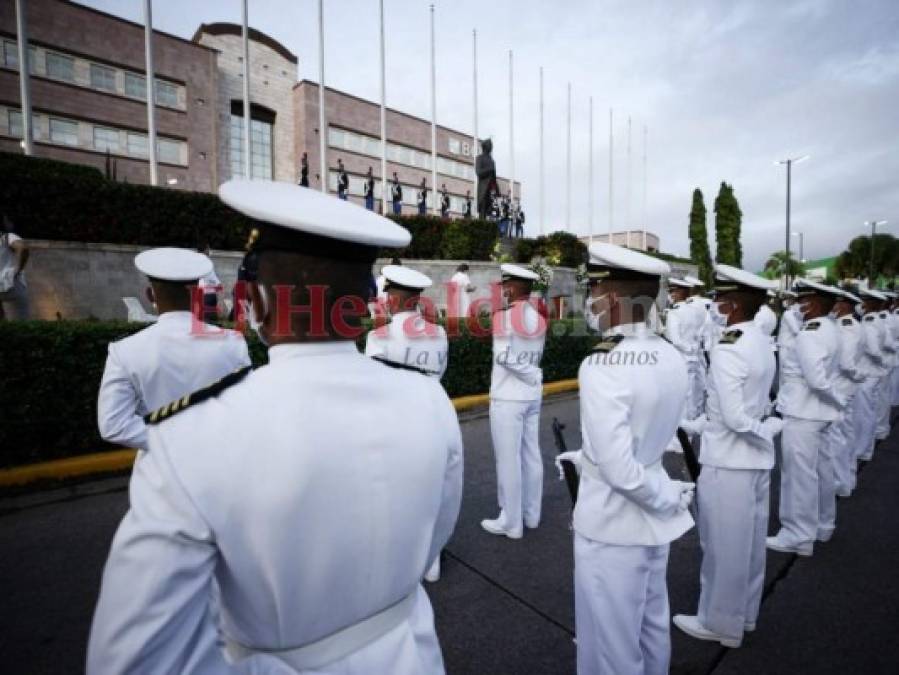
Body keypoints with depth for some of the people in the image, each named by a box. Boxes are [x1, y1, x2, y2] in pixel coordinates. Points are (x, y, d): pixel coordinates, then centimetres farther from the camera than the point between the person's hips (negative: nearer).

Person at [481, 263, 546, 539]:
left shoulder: (503, 315, -15)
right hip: (532, 395, 7)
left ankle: (511, 522, 17)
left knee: (508, 460, 4)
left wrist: (532, 376, -10)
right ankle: (531, 514, 30)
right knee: (531, 455, 15)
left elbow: (504, 357, -20)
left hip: (508, 397, -7)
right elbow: (535, 355, 6)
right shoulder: (538, 317, 6)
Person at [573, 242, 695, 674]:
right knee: (651, 629, 27)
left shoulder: (602, 365, -27)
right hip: (652, 519, 7)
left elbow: (619, 471, -27)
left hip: (612, 526, -7)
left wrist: (673, 497, -10)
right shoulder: (670, 357, -3)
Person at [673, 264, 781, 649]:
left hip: (728, 462, -9)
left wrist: (769, 428, -6)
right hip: (756, 458, 9)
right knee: (748, 542, 21)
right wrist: (694, 425, 7)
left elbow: (733, 418, -25)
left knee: (723, 546, 9)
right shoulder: (762, 344, 5)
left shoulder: (727, 350, -22)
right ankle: (744, 614, 40)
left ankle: (720, 623, 28)